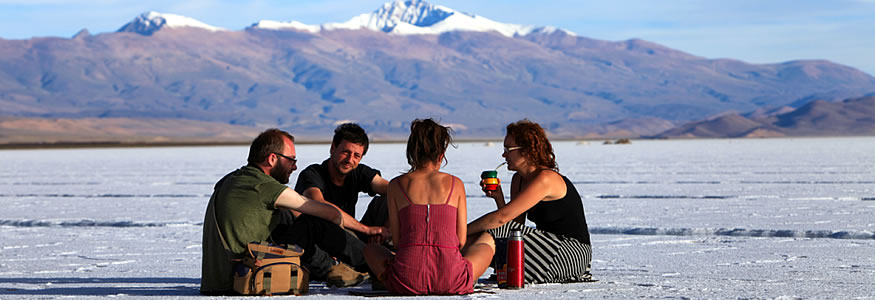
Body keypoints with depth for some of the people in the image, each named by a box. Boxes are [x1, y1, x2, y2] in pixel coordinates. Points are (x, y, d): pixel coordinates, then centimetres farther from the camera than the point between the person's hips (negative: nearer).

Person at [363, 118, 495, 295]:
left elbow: (396, 240, 7)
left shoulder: (397, 185, 6)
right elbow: (461, 240, 8)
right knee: (488, 242, 30)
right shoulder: (455, 184, 6)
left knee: (370, 249, 34)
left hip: (407, 281, 1)